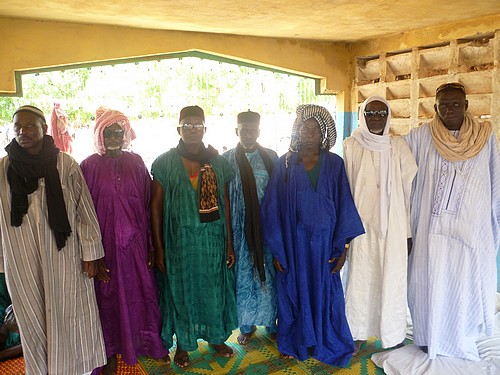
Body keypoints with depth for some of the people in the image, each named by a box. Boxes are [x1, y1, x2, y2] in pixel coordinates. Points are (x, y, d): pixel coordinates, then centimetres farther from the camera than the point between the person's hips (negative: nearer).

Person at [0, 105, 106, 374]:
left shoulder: (65, 164, -6)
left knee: (67, 315, 8)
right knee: (33, 320, 14)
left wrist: (91, 252, -5)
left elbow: (84, 210, -4)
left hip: (63, 254, -2)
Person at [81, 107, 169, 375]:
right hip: (105, 243, -1)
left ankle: (147, 342, 34)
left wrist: (151, 245, 2)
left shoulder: (136, 162, 1)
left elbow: (147, 205, 3)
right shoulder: (89, 166, -4)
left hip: (135, 242, 2)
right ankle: (111, 352, 31)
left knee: (142, 292, 12)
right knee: (109, 296, 12)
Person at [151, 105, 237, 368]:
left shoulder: (217, 162, 2)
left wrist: (229, 243, 3)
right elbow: (156, 206, -4)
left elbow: (225, 203, 4)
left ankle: (216, 337, 37)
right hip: (179, 239, -2)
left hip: (213, 238, 3)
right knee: (181, 289, 11)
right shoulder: (165, 163, -5)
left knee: (214, 287, 15)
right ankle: (182, 344, 32)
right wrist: (158, 248, -7)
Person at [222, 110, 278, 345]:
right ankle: (246, 325, 26)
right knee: (243, 275, 9)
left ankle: (271, 321, 28)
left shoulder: (271, 157, 2)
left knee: (268, 274, 8)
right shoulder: (227, 159, 0)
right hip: (240, 228, 0)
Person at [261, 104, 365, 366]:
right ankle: (295, 343, 32)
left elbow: (344, 205, -1)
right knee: (294, 291, 11)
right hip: (293, 243, 0)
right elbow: (273, 207, -1)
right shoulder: (285, 164, -1)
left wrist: (342, 246, -6)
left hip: (323, 242, 0)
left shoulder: (334, 164, 0)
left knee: (325, 293, 11)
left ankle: (327, 345, 32)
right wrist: (276, 250, -5)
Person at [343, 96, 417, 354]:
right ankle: (358, 333, 22)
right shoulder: (351, 145, 1)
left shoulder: (398, 146, 3)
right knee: (361, 276, 4)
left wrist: (408, 230, 1)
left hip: (392, 225, 1)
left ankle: (392, 333, 26)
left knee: (392, 277, 6)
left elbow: (410, 188, 3)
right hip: (362, 224, -1)